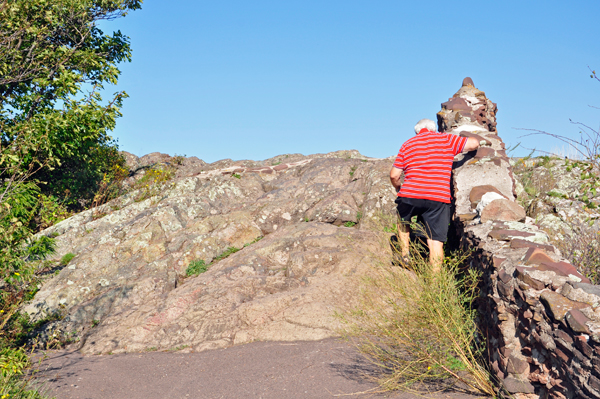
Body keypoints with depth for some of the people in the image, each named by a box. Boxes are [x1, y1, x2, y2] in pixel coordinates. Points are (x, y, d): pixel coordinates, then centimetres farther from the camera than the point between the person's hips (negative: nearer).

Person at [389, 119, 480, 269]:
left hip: (410, 196, 2)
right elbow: (474, 143, 9)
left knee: (403, 222, 32)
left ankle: (405, 254, 24)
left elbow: (394, 175, 9)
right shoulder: (446, 139, 9)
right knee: (436, 241, 0)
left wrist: (398, 188, 29)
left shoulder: (407, 145, 15)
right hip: (438, 198, -2)